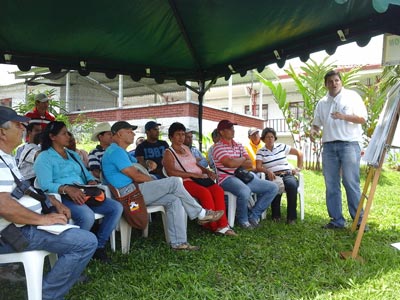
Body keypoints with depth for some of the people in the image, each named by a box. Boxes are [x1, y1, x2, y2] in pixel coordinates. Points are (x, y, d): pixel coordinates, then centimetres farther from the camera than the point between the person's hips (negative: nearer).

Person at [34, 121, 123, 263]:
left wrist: (92, 182, -5)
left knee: (116, 207, -12)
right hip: (61, 197, -7)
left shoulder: (73, 154, 24)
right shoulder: (44, 157, 0)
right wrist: (67, 188, -31)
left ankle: (99, 246, -4)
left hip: (82, 194, 7)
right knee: (87, 216, -37)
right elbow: (45, 185, -13)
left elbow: (87, 174, 20)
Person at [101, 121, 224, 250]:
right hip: (129, 193, -10)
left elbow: (136, 173, 18)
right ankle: (201, 214, -2)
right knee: (174, 182, -16)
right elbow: (136, 176, -16)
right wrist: (156, 182, -2)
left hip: (131, 192, 10)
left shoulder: (120, 152, 21)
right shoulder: (116, 151, -13)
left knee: (174, 200, -3)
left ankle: (178, 242, -4)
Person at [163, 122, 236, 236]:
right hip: (185, 182, -6)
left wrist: (208, 171, 5)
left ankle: (222, 225, -21)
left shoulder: (186, 148, 22)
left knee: (218, 190, -21)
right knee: (205, 193, -32)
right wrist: (193, 174, -19)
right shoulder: (169, 153, 1)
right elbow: (171, 172, -16)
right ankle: (214, 226, -19)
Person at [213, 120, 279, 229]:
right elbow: (230, 163, -20)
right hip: (227, 179, -8)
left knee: (273, 188, 0)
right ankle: (243, 220, -10)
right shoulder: (218, 147, -4)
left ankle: (253, 215, 3)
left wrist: (236, 162, -9)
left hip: (243, 177, 8)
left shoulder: (239, 146, 19)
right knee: (245, 192, -40)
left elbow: (249, 164, 9)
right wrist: (243, 159, 0)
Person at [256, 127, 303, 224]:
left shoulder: (282, 146, 12)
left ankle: (291, 217, -23)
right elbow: (258, 167, -7)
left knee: (292, 185, -33)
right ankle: (276, 215, -17)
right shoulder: (261, 152, 8)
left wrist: (299, 168, 10)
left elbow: (299, 153, 18)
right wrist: (267, 171, -27)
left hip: (287, 175, 2)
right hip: (272, 177, -1)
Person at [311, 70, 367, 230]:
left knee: (351, 183, -6)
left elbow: (363, 118, 0)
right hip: (329, 146, 4)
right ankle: (337, 220, 11)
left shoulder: (352, 96, 5)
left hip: (349, 144, -4)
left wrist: (343, 116, -15)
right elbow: (317, 123, 20)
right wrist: (313, 130, -3)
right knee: (331, 185, 4)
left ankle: (359, 220, 2)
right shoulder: (322, 103, 16)